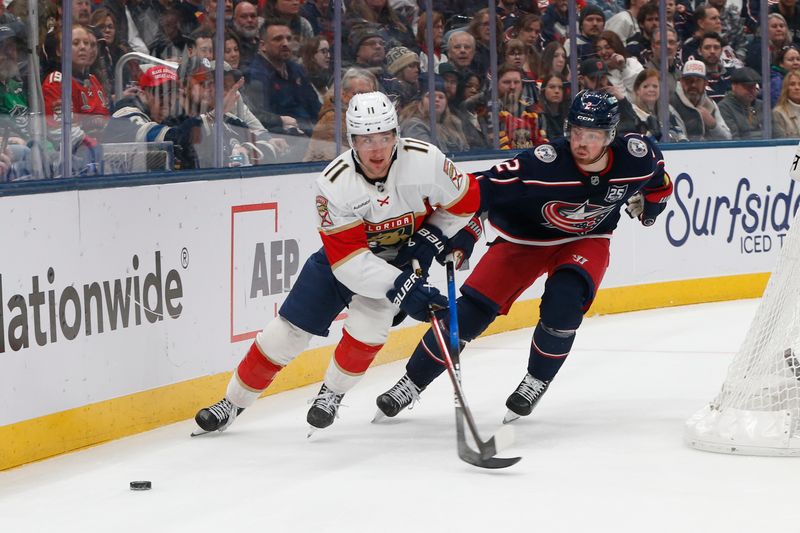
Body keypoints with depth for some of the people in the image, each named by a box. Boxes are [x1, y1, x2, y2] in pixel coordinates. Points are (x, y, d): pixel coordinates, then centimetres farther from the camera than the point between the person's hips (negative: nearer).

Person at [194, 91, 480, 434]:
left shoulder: (424, 161, -28)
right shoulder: (334, 183, -30)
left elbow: (466, 201, -9)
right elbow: (348, 259, -31)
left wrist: (431, 238, -19)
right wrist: (401, 287, -39)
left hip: (402, 256, 0)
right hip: (343, 253, 0)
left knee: (367, 323, -24)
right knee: (289, 329, -1)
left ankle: (332, 393, 4)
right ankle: (234, 402, 16)